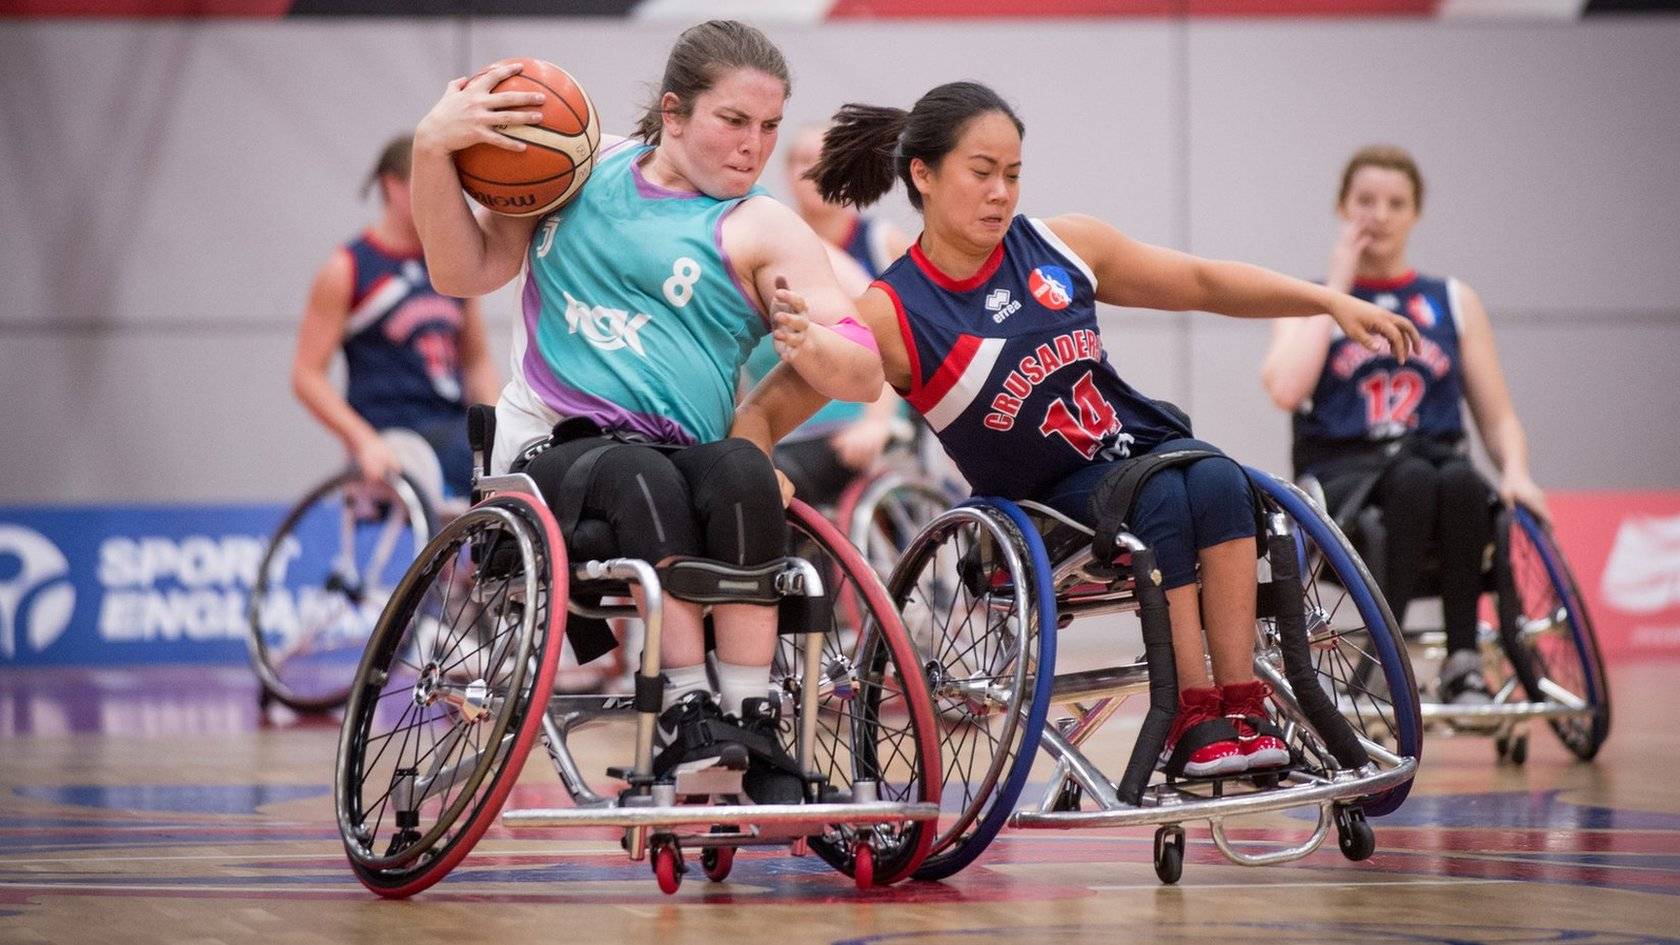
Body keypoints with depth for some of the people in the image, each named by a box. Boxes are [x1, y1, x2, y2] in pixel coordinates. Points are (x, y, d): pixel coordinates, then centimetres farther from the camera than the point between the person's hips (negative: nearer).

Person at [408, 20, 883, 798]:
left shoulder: (761, 229, 5)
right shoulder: (581, 167, 14)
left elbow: (863, 377, -4)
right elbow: (466, 272, 13)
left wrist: (806, 341, -27)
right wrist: (432, 153, -1)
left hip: (677, 457, 0)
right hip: (548, 455, 0)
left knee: (742, 469, -34)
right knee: (643, 476, -34)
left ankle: (754, 725, -32)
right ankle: (687, 721, -37)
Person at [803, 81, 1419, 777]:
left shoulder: (1064, 246, 1)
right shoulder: (893, 315, -12)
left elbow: (1202, 282, 8)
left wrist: (1332, 302, 3)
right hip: (1046, 501, -4)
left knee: (1217, 480, -29)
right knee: (1162, 498, -32)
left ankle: (1242, 707, -30)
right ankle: (1192, 718, -30)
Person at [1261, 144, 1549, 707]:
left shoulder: (1455, 303, 19)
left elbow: (1498, 419, 16)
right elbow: (1286, 390, -8)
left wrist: (1515, 472, -7)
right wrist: (1339, 287, 0)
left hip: (1440, 460, 2)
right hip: (1343, 477, -2)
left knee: (1461, 483, -36)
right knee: (1412, 479, -38)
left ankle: (1464, 662, -33)